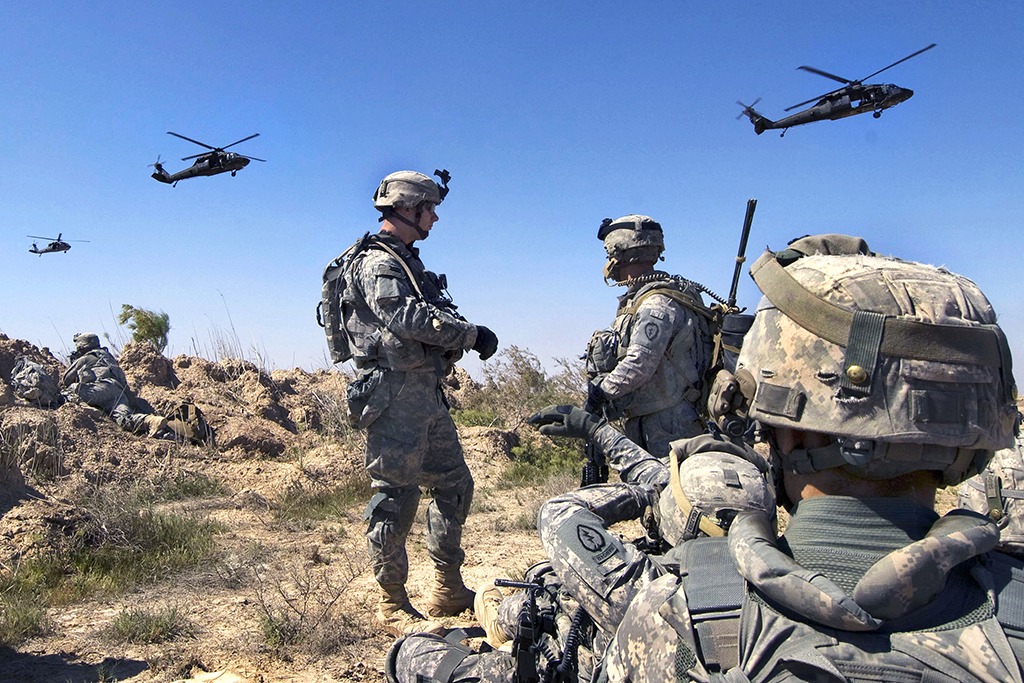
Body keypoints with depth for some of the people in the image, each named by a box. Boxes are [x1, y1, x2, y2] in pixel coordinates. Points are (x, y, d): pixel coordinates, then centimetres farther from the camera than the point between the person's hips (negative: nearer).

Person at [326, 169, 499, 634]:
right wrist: (472, 334, -20)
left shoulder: (406, 261, 22)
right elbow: (407, 317, -25)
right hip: (395, 393, -10)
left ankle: (449, 590, 25)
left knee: (454, 485, 14)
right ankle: (392, 606, 8)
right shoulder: (377, 262, -9)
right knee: (396, 496, -4)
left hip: (425, 392, 10)